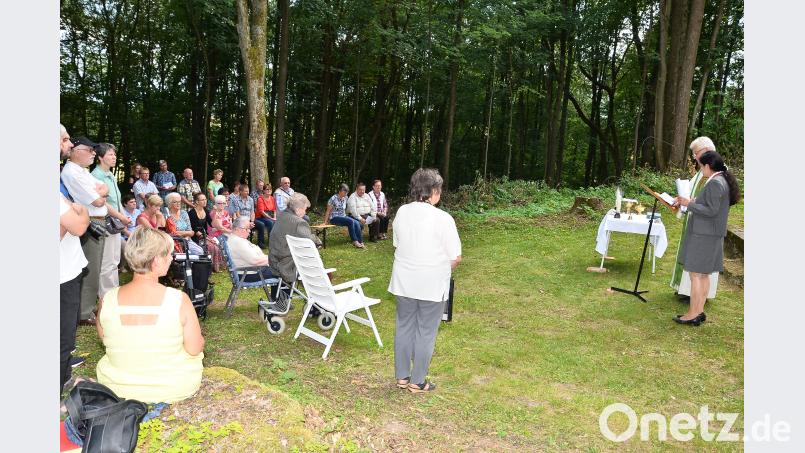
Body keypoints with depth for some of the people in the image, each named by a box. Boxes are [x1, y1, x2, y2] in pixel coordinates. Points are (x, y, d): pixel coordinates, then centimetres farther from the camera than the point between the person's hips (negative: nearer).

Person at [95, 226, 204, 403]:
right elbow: (194, 349, -16)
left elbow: (104, 338, 3)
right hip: (175, 388, -4)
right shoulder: (179, 300, -25)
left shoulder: (107, 301, -16)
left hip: (118, 387, 4)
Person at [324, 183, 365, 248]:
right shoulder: (333, 199, -10)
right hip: (334, 218, -7)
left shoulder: (345, 198, 9)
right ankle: (355, 241, -26)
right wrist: (325, 222, -6)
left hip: (343, 217, 7)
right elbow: (328, 211, -6)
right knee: (351, 221, -32)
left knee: (356, 223, -22)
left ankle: (360, 241, -21)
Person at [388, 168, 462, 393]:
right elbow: (455, 258, -12)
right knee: (425, 333, 10)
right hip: (432, 285, -4)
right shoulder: (443, 219, -17)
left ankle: (402, 377, 29)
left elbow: (397, 244, 8)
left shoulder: (402, 212, -3)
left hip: (404, 282, 5)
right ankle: (417, 382, 21)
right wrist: (442, 270, 7)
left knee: (403, 328, 16)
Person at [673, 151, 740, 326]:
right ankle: (699, 311, 21)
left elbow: (711, 211, -21)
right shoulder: (722, 180, 13)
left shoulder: (715, 183, -17)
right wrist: (694, 202, 13)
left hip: (704, 236, -10)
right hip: (710, 234, 10)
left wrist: (689, 204, -14)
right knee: (703, 275, 14)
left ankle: (693, 314, 0)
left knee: (696, 274, -5)